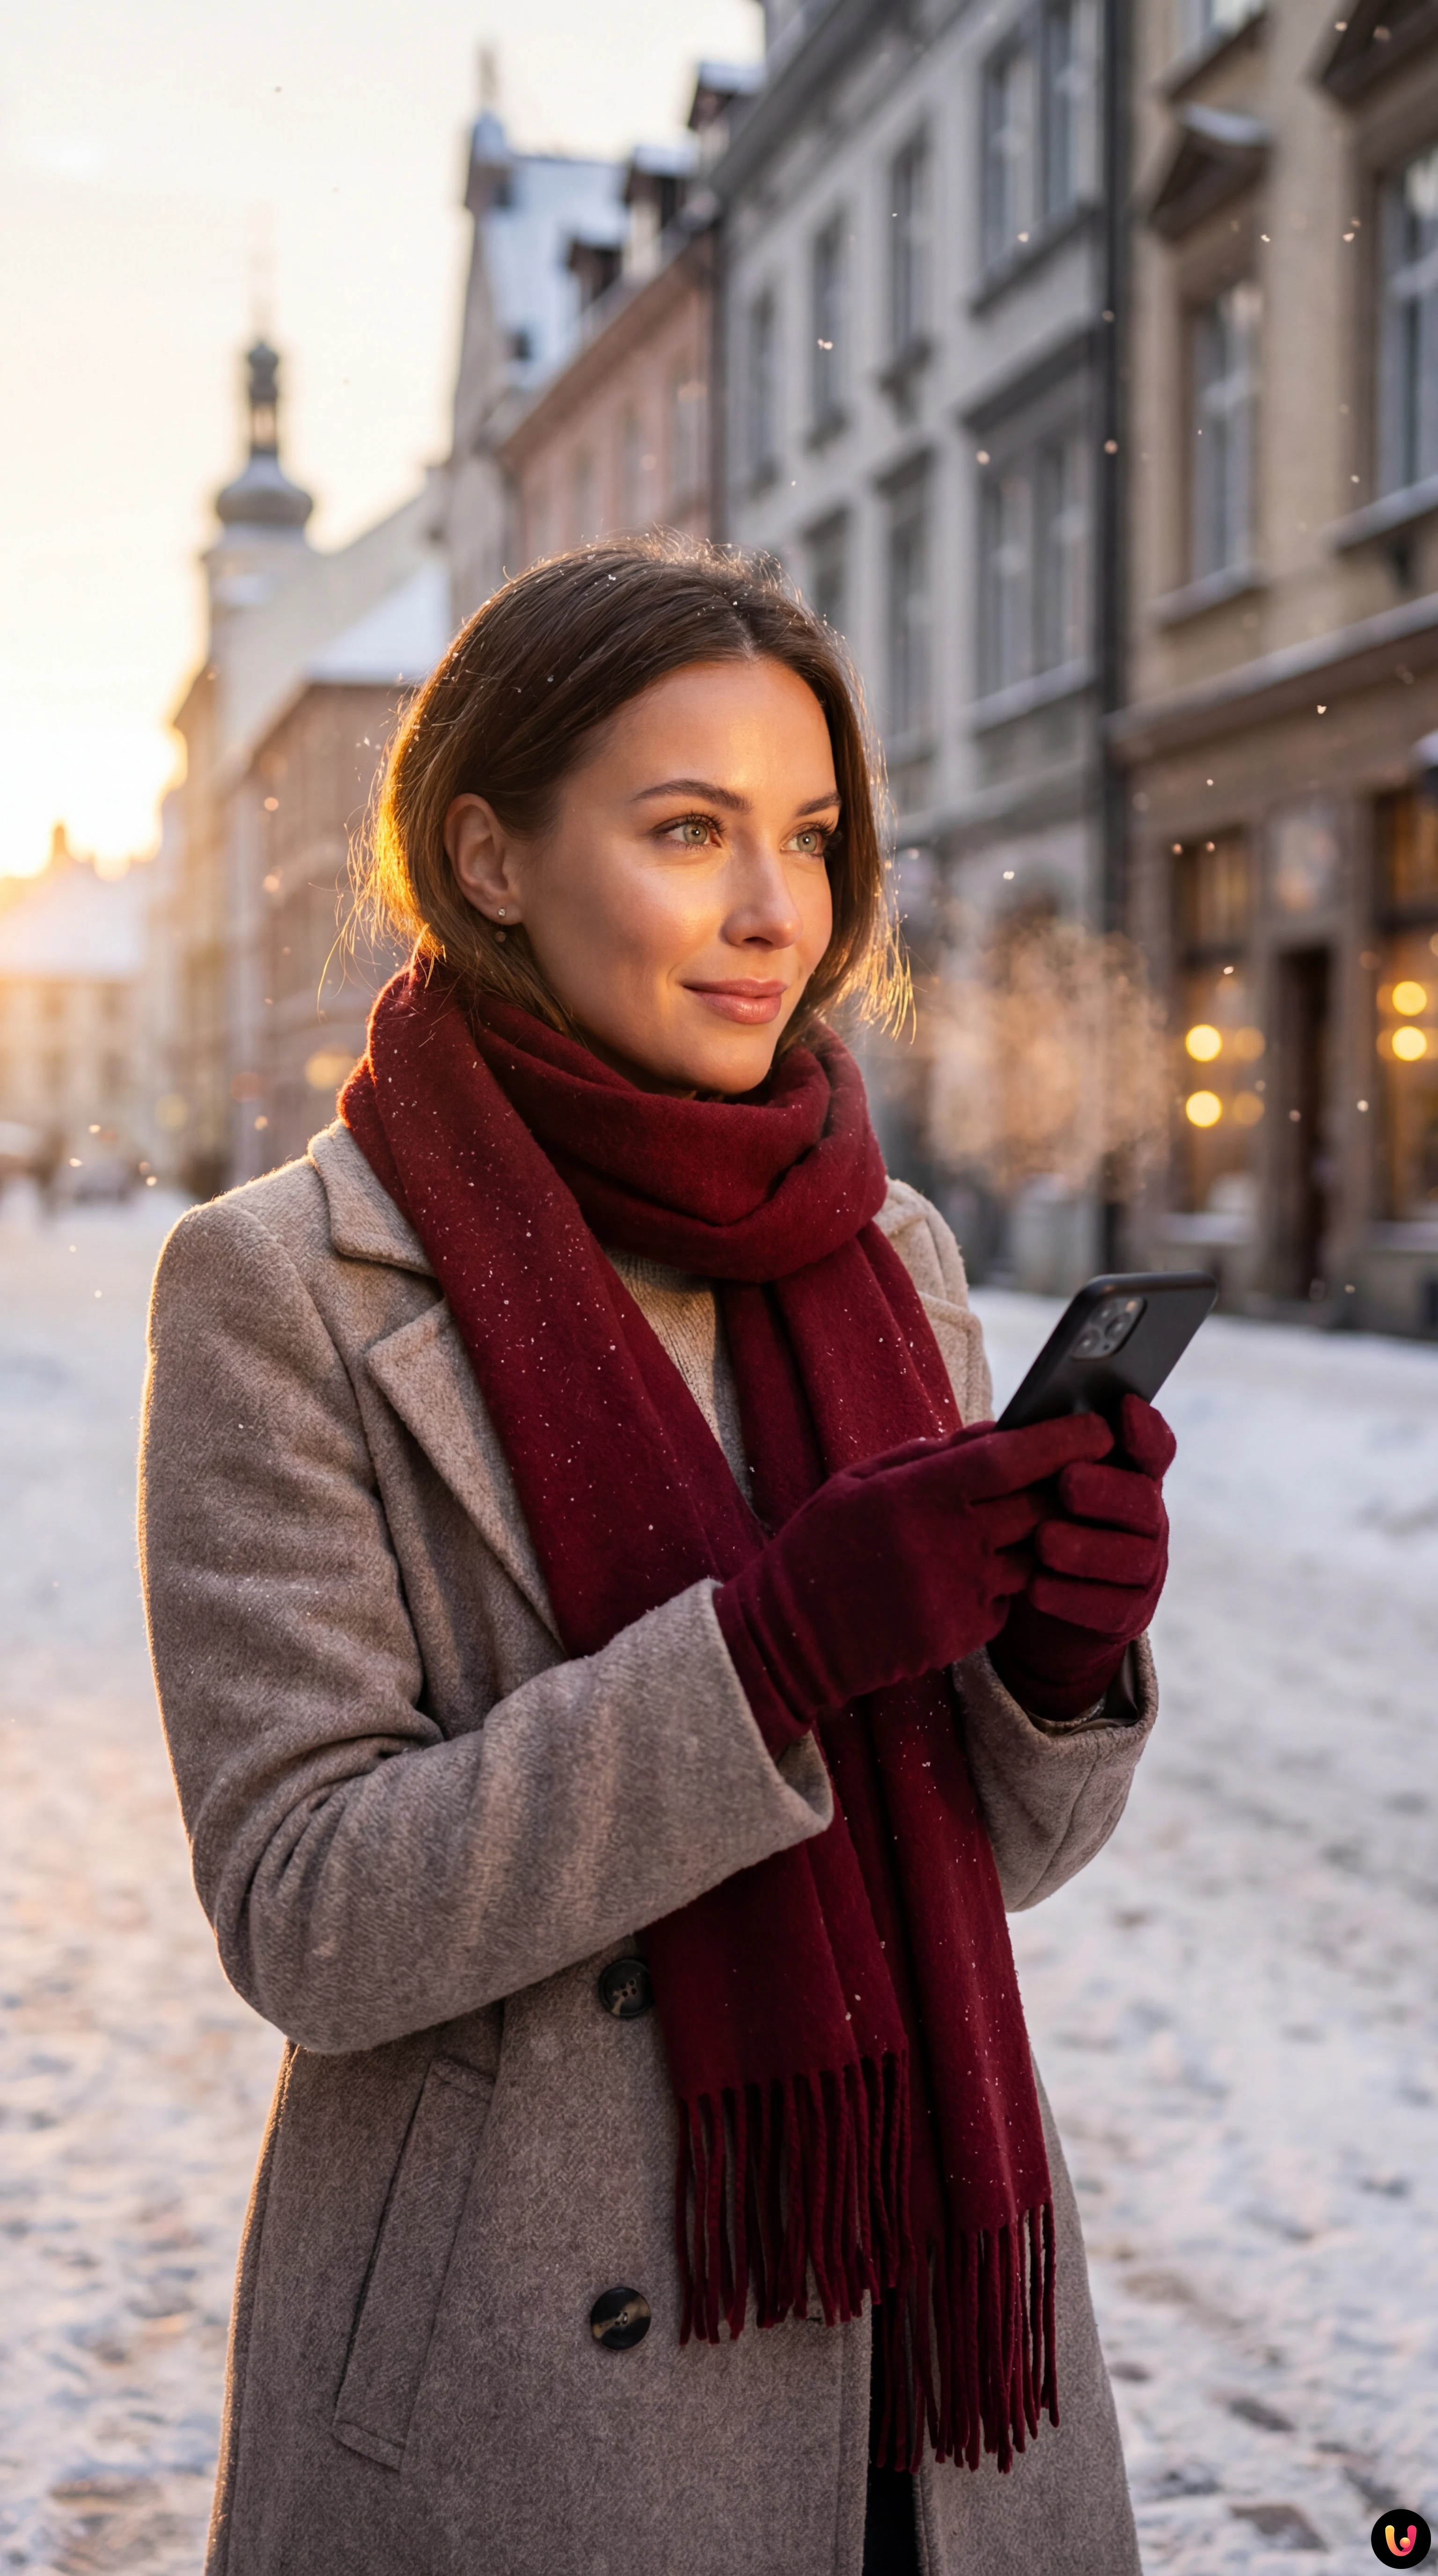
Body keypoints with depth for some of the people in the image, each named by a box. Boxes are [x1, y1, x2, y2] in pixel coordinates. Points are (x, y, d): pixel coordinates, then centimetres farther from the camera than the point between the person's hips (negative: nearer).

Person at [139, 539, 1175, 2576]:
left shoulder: (891, 1255, 3)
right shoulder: (286, 1285, -12)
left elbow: (986, 1848, 7)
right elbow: (305, 1916, -16)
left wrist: (1064, 1647, -15)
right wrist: (782, 1642, -26)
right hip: (524, 2411, -4)